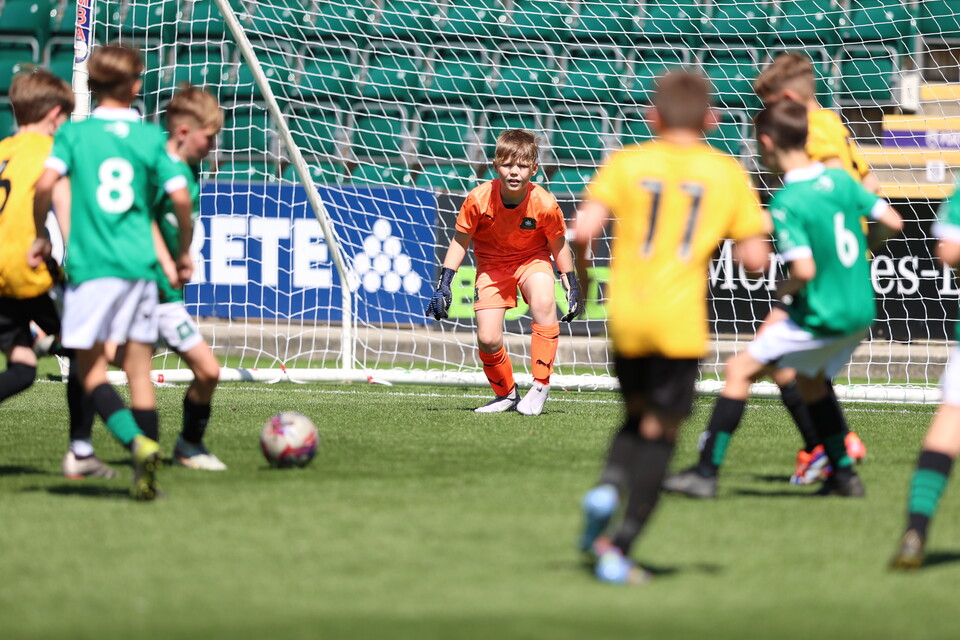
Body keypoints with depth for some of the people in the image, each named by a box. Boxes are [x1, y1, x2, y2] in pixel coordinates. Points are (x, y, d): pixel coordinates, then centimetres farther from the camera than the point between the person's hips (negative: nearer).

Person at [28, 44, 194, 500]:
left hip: (90, 264, -2)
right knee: (139, 369, 7)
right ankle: (146, 475, 3)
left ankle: (136, 441, -20)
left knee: (91, 368, 4)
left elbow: (45, 183, -12)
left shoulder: (74, 133, 2)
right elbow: (180, 196, -3)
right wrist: (183, 253, 12)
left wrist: (41, 235, 4)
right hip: (140, 264, 2)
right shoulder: (150, 137, 5)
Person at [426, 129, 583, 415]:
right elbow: (460, 241, -8)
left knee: (544, 304, -32)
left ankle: (540, 386, -18)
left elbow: (558, 246, -6)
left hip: (532, 260, -1)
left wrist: (572, 288, -3)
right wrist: (443, 285, -11)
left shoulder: (545, 204, -24)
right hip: (492, 265, 1)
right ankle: (506, 393, 19)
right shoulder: (479, 199, -24)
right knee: (487, 339, -11)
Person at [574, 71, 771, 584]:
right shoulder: (728, 174, 5)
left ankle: (609, 486, -7)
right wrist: (754, 236, 23)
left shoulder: (626, 163, 4)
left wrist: (581, 271, 11)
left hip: (626, 313, 2)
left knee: (638, 414, 22)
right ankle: (619, 549, -4)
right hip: (680, 320, -1)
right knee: (659, 431, 5)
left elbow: (583, 229, -8)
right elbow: (755, 258, 2)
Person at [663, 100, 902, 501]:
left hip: (823, 317, -8)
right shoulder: (841, 179, 2)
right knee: (810, 378, 29)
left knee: (741, 369, 0)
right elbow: (892, 222, 7)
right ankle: (844, 475, 30)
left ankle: (706, 473, -1)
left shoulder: (786, 204, -19)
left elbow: (804, 270, -28)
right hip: (862, 310, 8)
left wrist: (784, 289, -6)